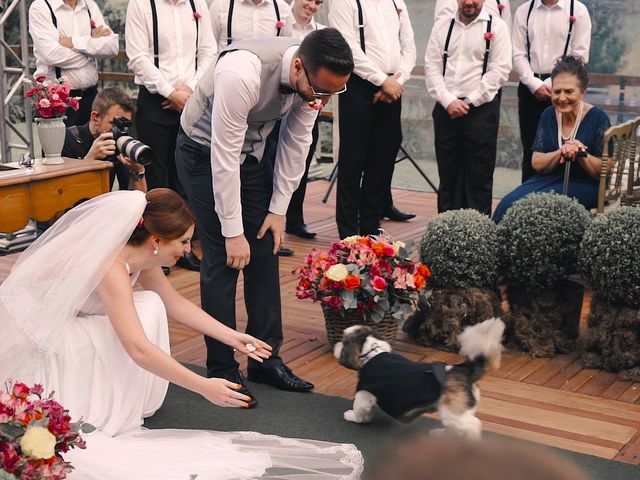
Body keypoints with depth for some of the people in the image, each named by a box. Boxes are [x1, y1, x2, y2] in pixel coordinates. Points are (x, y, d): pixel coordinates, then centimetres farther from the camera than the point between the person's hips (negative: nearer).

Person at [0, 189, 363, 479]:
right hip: (35, 332, -8)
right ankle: (112, 415, -9)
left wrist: (232, 337, 3)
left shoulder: (139, 254, -6)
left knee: (150, 305, -6)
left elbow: (176, 303, 7)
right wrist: (204, 387, -33)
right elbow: (138, 350, -37)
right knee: (146, 308, -20)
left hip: (66, 323, 9)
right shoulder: (111, 264, -32)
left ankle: (128, 403, 1)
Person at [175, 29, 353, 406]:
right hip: (206, 153, -6)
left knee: (266, 252, 4)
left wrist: (279, 209, -4)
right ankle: (222, 370, 3)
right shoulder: (242, 74, -38)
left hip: (251, 152, 6)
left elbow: (296, 144, -5)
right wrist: (232, 232, -29)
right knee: (224, 258, -9)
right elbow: (223, 157, -34)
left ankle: (266, 358, 15)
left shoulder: (315, 80, -18)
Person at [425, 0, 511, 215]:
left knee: (479, 176, -1)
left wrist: (469, 102, -11)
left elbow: (500, 70, -7)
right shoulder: (442, 26, 11)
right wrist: (448, 101, -8)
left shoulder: (496, 27, 0)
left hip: (481, 109, -3)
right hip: (446, 109, 4)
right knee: (448, 172, 9)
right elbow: (432, 67, 5)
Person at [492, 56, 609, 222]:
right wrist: (561, 153, -18)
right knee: (507, 204, -22)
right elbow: (536, 163, 0)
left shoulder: (598, 118, -8)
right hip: (550, 178, 4)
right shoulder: (549, 115, 5)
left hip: (585, 185, -4)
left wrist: (581, 154, -25)